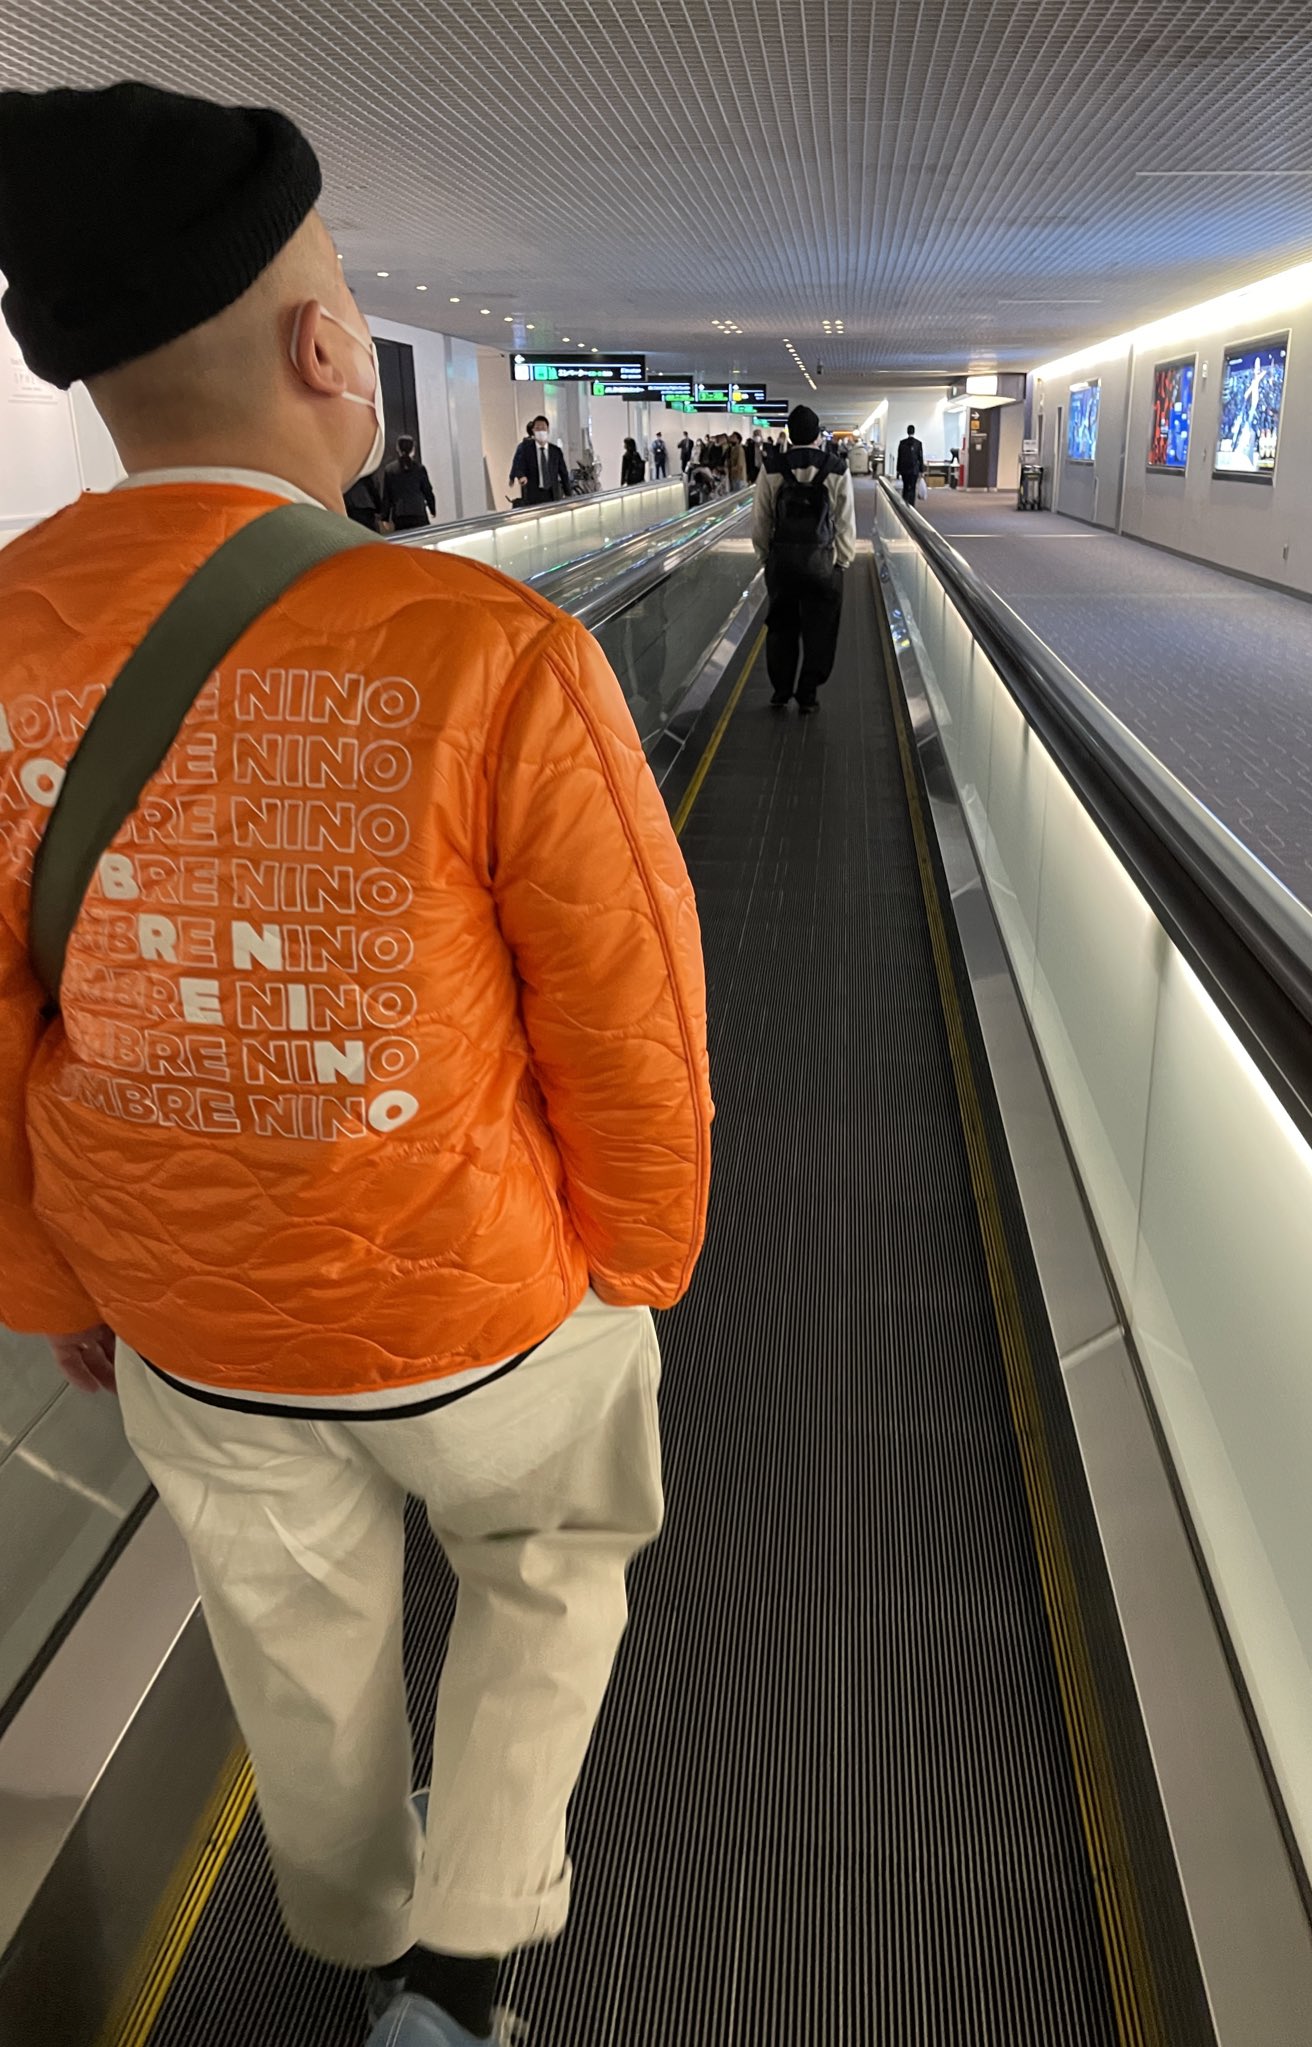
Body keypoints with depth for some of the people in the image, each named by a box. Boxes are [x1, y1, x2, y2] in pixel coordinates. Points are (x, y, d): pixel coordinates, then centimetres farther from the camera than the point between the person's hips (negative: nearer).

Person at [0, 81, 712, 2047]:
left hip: (189, 1316, 4)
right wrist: (642, 1267, 1)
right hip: (485, 1302, -3)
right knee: (553, 1564, 31)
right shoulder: (493, 655, -28)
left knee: (306, 1647, 30)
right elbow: (629, 1032, -19)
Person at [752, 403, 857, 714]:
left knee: (781, 625, 15)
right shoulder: (837, 469, -6)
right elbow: (845, 521, -3)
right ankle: (807, 695, 12)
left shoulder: (772, 469, -4)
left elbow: (761, 519, 1)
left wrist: (766, 553, 13)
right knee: (818, 629, 8)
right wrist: (843, 559, 6)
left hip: (781, 558, 2)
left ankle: (780, 691, 21)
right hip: (822, 560, -1)